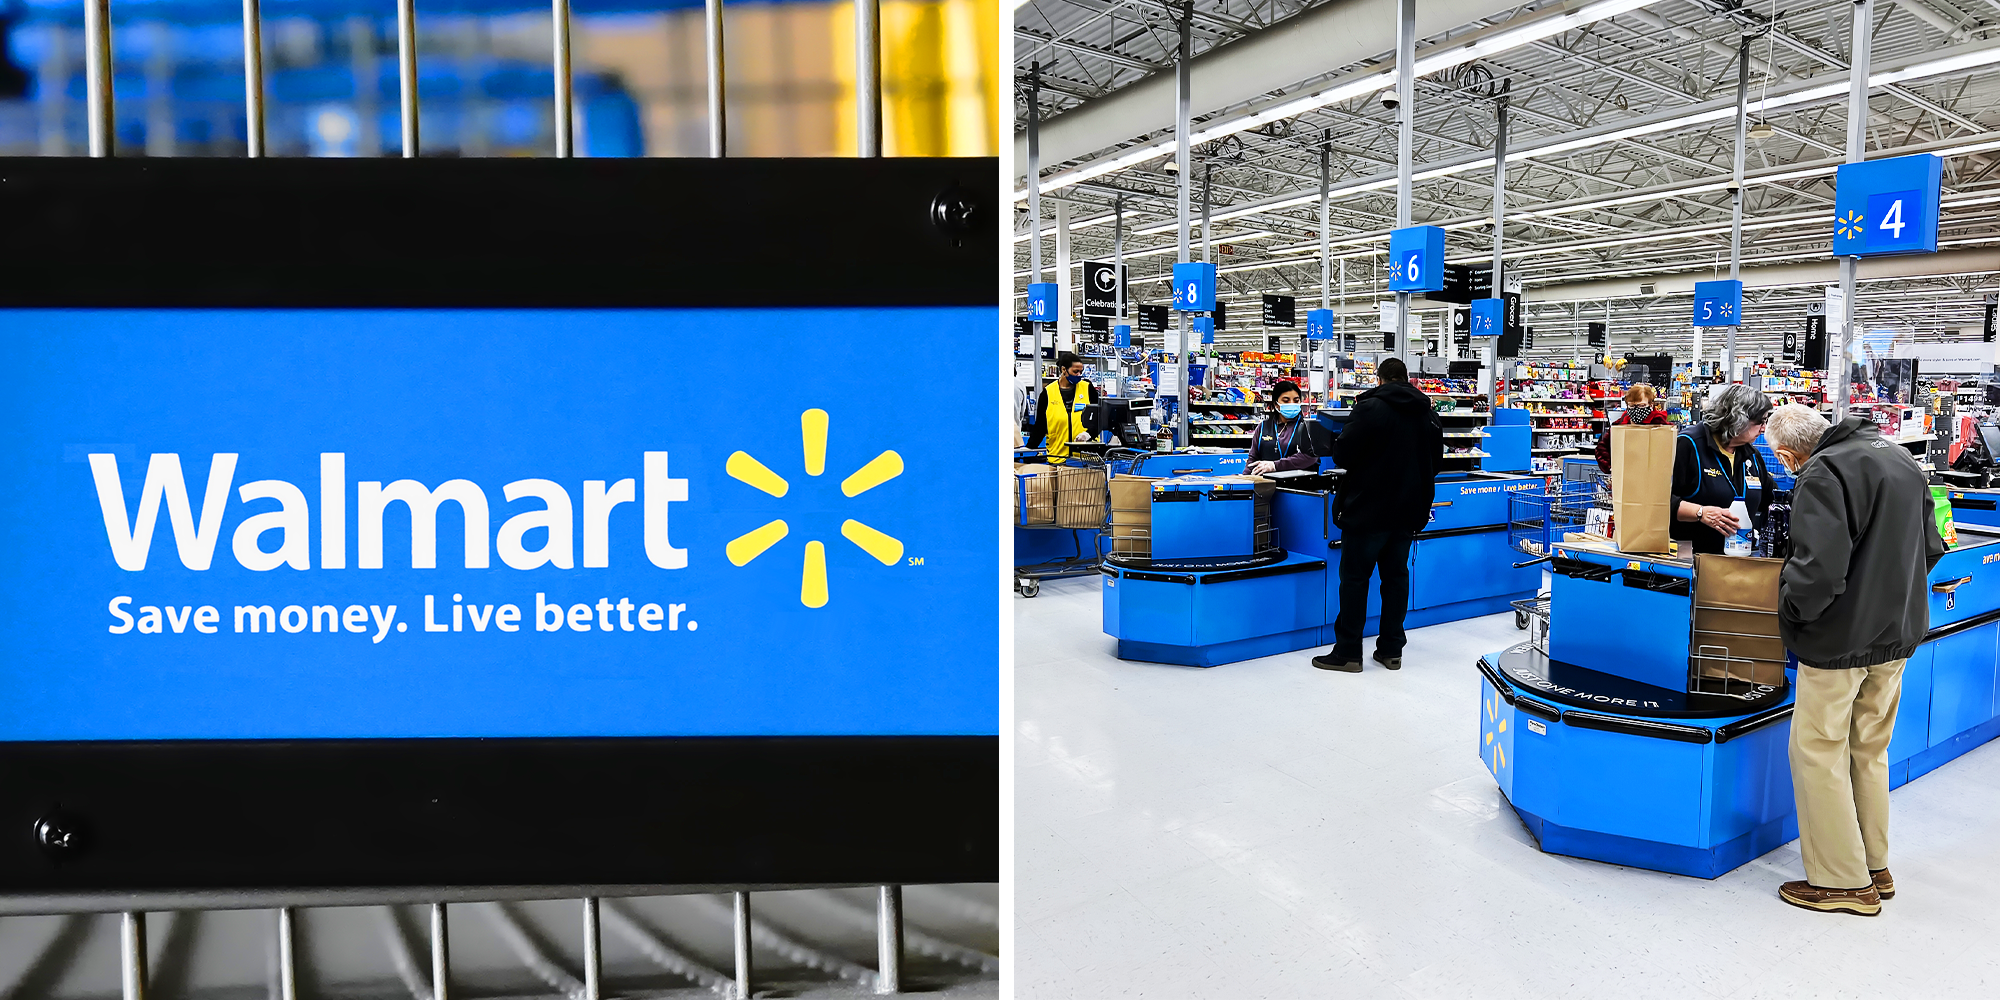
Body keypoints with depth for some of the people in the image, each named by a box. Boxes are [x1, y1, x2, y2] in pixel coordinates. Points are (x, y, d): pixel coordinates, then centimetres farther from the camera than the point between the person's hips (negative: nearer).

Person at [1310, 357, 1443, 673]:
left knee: (1355, 577, 0)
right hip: (1408, 510, 6)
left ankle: (1348, 652, 2)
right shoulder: (1428, 413, 8)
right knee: (1396, 575, 13)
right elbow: (1436, 460, 19)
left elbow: (1342, 455, -14)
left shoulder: (1370, 408, -14)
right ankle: (1391, 649, 16)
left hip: (1368, 508, -6)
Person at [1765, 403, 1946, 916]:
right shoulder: (1901, 459, 10)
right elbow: (1930, 547, 17)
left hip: (1840, 639, -9)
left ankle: (1845, 882, 9)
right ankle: (1875, 868, 29)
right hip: (1897, 632, 9)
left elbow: (1819, 566, -28)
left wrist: (1791, 608, -11)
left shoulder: (1822, 474, -19)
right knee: (1869, 750, 20)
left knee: (1818, 752, 3)